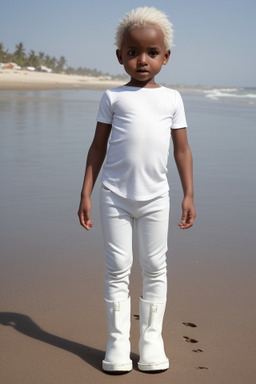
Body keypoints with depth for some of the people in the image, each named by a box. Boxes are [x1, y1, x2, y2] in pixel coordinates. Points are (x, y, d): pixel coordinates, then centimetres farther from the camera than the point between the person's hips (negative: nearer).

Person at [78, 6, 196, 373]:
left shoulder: (172, 98, 5)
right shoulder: (113, 97, 2)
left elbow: (182, 149, 7)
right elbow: (98, 146, 4)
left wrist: (189, 196, 2)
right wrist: (86, 194, 0)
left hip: (155, 196, 1)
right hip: (115, 195, -1)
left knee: (155, 268, 7)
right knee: (117, 268, 4)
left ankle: (152, 338, 20)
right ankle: (118, 341, 14)